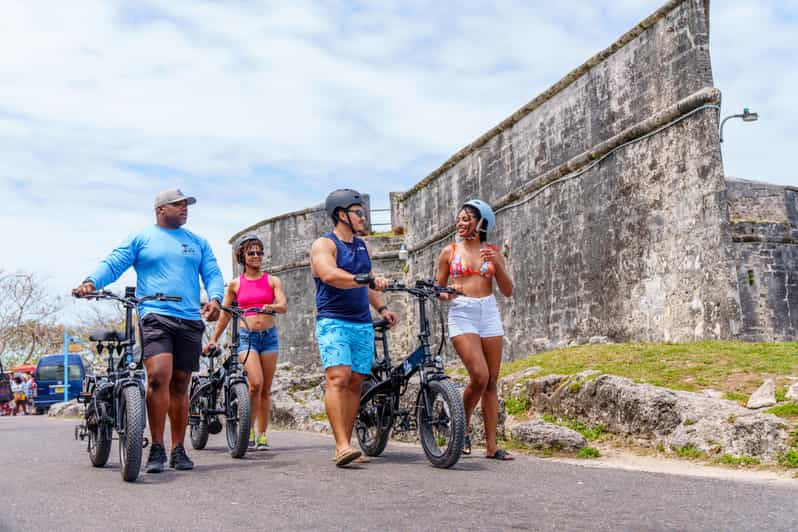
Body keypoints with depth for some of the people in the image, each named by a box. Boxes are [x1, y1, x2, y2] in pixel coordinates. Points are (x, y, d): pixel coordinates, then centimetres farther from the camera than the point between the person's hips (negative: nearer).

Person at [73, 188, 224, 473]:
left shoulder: (198, 243, 20)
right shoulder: (140, 239, 11)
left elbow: (212, 274, 14)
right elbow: (113, 264, 2)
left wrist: (215, 298, -7)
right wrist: (91, 282, -18)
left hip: (191, 321, 4)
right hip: (155, 316, -3)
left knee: (180, 385, 6)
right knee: (158, 377, -21)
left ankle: (178, 450, 15)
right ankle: (157, 449, -13)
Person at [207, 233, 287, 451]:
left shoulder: (272, 281, 7)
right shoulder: (235, 284, 7)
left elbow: (284, 306, -5)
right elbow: (225, 313, 14)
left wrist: (273, 307, -27)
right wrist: (214, 339, 15)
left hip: (269, 335, 2)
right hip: (247, 336, -1)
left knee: (266, 389, 4)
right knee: (255, 383, -20)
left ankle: (262, 435, 13)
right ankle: (249, 430, -4)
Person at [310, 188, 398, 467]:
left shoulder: (363, 247, 20)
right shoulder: (324, 244, -3)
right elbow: (330, 275, -22)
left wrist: (382, 308, 15)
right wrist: (367, 280, -32)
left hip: (363, 324, 7)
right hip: (333, 322, -7)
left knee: (355, 383, 2)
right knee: (338, 378, -19)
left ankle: (344, 446, 7)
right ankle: (343, 446, -24)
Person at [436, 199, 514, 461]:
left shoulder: (492, 252, 9)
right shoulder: (449, 252, 6)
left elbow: (508, 291, 4)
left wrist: (495, 263, -9)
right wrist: (445, 294, -13)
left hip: (489, 314, 3)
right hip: (461, 314, -3)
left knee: (491, 382, 2)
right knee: (479, 376, -17)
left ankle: (491, 446, 7)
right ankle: (463, 426, 8)